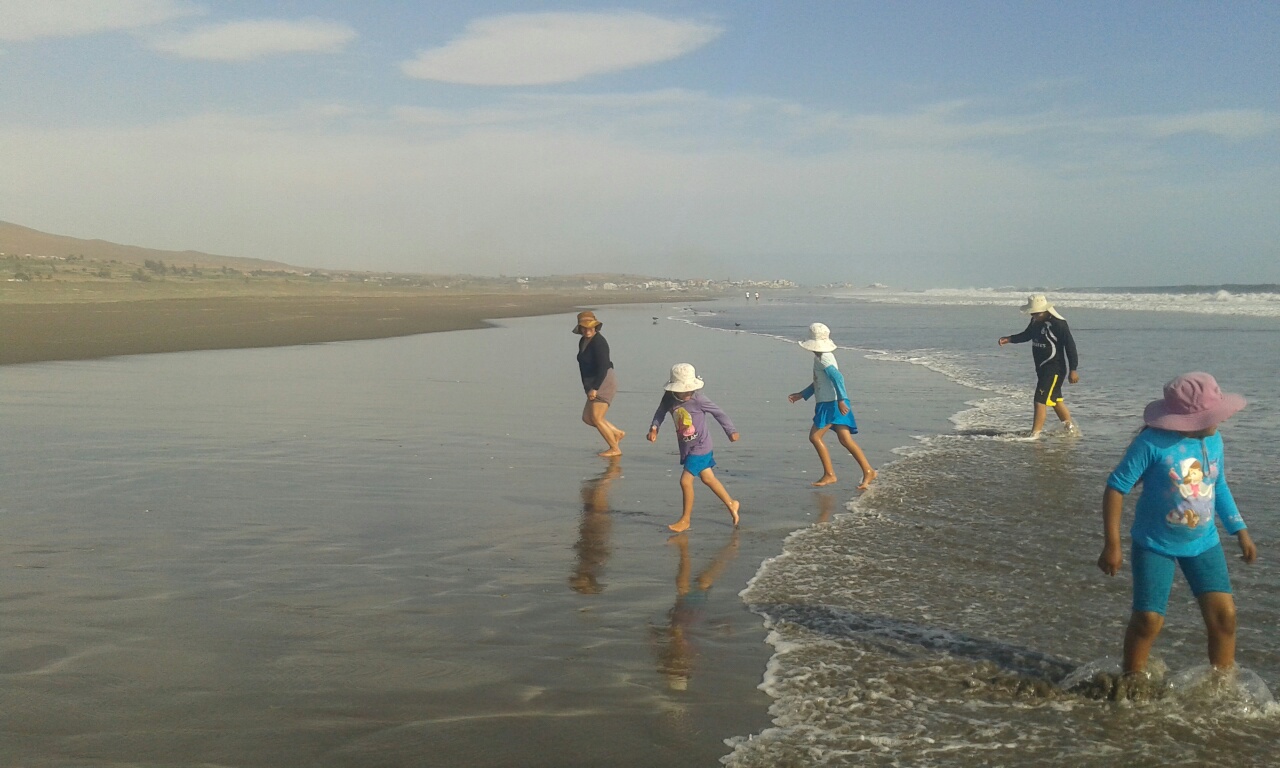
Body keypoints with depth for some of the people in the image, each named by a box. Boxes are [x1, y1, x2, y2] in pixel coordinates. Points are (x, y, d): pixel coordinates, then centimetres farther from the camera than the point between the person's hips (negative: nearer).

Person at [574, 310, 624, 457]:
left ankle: (615, 449, 3)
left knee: (597, 418, -9)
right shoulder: (583, 341, 12)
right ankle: (617, 433, 20)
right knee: (587, 417, 9)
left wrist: (594, 388, -25)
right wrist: (587, 387, 18)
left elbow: (603, 367, -23)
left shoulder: (598, 342, -17)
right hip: (593, 385, 10)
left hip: (604, 383, -10)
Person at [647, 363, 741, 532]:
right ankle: (731, 504, 38)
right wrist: (654, 428, -9)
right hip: (685, 446, 7)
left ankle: (685, 520, 5)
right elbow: (660, 412, 7)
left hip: (700, 447, -7)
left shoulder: (698, 399, -22)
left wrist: (731, 431, -6)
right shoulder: (669, 398, -8)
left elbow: (718, 413, -12)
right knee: (708, 478, 18)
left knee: (685, 480, -10)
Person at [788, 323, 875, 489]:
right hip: (829, 403, 10)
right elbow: (819, 382, 28)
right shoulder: (822, 357, 19)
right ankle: (868, 471, 1)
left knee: (815, 436, -4)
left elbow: (837, 377, -26)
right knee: (845, 439, 4)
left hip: (831, 403, -10)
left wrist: (841, 400, -31)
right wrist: (801, 395, 31)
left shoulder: (822, 359, -13)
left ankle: (829, 474, -1)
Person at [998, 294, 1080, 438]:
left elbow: (1070, 346, -18)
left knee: (1040, 400, -13)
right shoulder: (1035, 321, 4)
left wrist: (1072, 370, -19)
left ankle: (1035, 434, -12)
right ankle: (1071, 428, 36)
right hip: (1041, 367, 9)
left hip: (1055, 368, -9)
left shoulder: (1058, 323, -20)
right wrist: (1009, 339, 5)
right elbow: (1027, 335, 22)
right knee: (1055, 399, 20)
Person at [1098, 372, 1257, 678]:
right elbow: (1116, 487, -17)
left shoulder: (1214, 440, -2)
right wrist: (1112, 544, -18)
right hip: (1155, 545, -5)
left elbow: (1219, 487, 13)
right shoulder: (1152, 443, -21)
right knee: (1148, 620, -5)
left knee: (1224, 613, -1)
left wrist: (1240, 532, 12)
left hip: (1203, 543, 5)